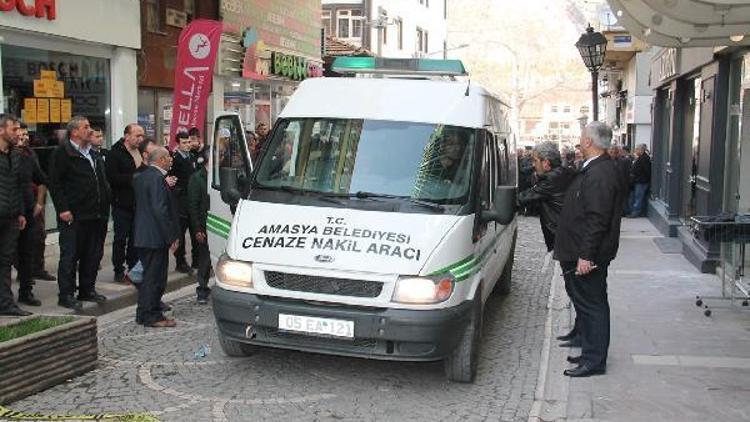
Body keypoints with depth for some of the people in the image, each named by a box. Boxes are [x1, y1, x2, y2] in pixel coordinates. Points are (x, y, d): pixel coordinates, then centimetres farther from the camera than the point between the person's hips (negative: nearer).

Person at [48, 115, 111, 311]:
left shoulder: (94, 154, 18)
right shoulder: (62, 153, -6)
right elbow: (55, 183, -11)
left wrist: (105, 205, 14)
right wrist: (63, 209, -18)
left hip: (96, 214, 8)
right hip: (74, 216, -8)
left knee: (93, 255, 12)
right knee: (70, 256, -2)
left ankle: (87, 289, 24)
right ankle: (66, 295, 5)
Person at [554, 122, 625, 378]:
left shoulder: (599, 174, -20)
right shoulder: (595, 169, 14)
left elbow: (597, 219, -24)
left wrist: (585, 255, -24)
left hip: (587, 257, -11)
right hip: (584, 253, 11)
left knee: (592, 306, -2)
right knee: (590, 305, 17)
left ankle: (594, 360, 6)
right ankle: (591, 353, 27)